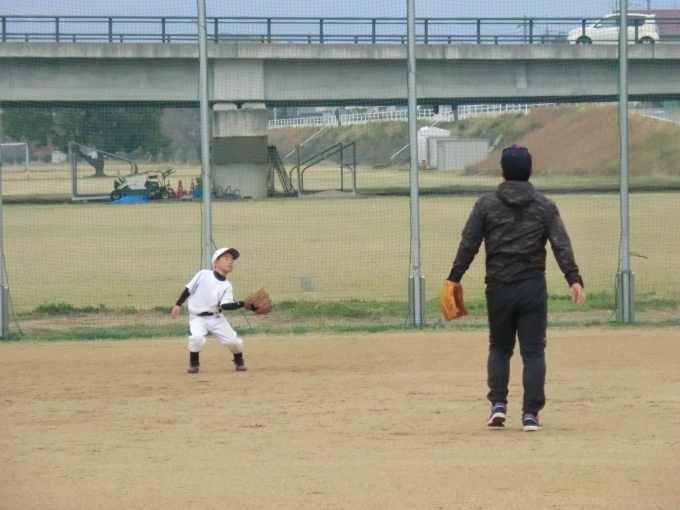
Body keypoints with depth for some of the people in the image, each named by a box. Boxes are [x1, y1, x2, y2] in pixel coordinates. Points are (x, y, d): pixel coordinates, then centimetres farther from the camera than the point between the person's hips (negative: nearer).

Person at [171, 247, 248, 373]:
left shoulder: (226, 286, 0)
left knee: (232, 340, -7)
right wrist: (178, 305, -4)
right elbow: (188, 289, -1)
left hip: (216, 318, 3)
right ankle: (193, 363, -3)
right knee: (197, 338, -30)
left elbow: (225, 305, -14)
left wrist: (242, 304, -27)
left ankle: (239, 360, 26)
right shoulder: (203, 275, -7)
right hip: (198, 317, -3)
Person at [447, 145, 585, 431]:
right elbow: (561, 246, -8)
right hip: (533, 288, 0)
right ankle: (530, 414, -2)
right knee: (533, 351, 4)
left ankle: (498, 404, 5)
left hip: (499, 289, 1)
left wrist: (454, 279, 4)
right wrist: (574, 279, -13)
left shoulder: (486, 205, 0)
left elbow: (468, 245, -2)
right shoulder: (545, 207, 2)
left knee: (499, 347, 18)